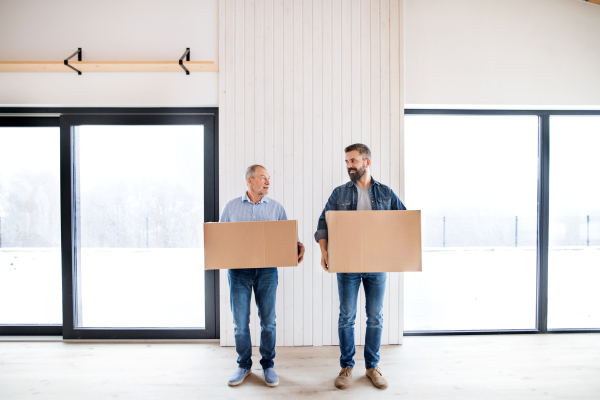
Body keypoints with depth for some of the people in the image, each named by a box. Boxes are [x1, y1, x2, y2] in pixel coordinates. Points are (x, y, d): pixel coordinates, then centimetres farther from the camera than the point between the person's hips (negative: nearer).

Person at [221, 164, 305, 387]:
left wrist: (298, 246, -13)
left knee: (268, 320, 8)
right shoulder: (231, 207, 5)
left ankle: (268, 365, 26)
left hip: (267, 270, 0)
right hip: (238, 270, 0)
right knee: (240, 322, 7)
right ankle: (244, 365, 27)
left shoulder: (276, 208, 6)